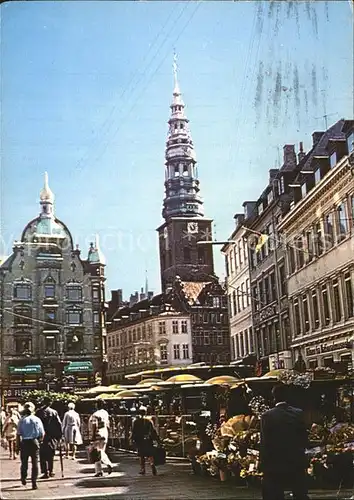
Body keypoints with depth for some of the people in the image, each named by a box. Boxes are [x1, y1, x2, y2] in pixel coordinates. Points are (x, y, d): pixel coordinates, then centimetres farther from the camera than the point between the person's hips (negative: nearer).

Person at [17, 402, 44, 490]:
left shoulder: (22, 420, -5)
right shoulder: (37, 420, -3)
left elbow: (18, 434, -6)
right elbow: (42, 434, -1)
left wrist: (18, 445, 4)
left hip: (24, 443, 0)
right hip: (34, 442, 0)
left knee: (24, 462, 17)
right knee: (35, 462, 4)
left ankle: (23, 478, 31)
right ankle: (34, 483, 1)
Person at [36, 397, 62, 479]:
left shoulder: (39, 412, -3)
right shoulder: (54, 412, -1)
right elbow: (59, 424, -3)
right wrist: (60, 435, 4)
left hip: (42, 436, -2)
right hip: (52, 436, 2)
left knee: (43, 455, 2)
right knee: (51, 455, 14)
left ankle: (45, 472, -7)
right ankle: (50, 471, 18)